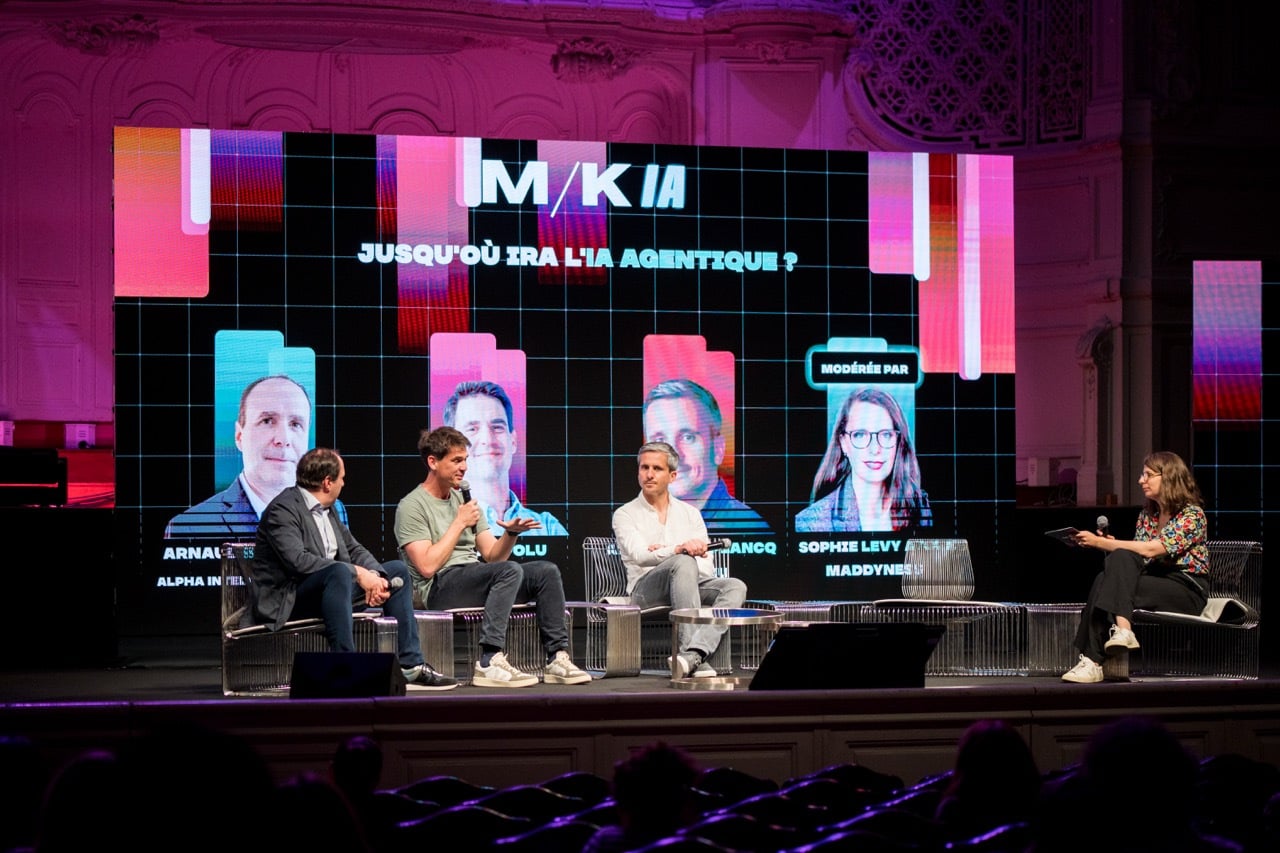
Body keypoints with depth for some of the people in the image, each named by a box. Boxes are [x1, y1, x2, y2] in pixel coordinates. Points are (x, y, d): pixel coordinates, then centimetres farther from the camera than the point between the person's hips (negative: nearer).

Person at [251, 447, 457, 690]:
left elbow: (354, 549, 14)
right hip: (287, 601, -10)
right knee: (339, 571, -37)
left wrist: (376, 577, -9)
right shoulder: (283, 509, -15)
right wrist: (358, 574, -26)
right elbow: (298, 560, -28)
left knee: (397, 570, 10)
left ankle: (410, 666, 3)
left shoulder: (326, 510, 14)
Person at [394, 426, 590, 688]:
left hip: (476, 581, 8)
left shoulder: (464, 500, 20)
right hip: (439, 588, -8)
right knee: (510, 571, -32)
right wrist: (459, 524, -9)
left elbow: (492, 556, 14)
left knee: (547, 572, -10)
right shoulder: (412, 506, -3)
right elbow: (427, 566, -16)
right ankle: (490, 663, -40)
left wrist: (511, 533, -8)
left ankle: (557, 658, -13)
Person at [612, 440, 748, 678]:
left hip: (692, 585, 4)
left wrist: (662, 552, -9)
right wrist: (679, 549, -30)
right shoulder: (625, 514, 9)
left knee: (735, 586, -25)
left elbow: (707, 569, 7)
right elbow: (639, 555, -12)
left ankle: (692, 653, -47)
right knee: (683, 563, -35)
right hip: (647, 591, -4)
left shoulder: (690, 514, 18)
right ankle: (696, 659, -45)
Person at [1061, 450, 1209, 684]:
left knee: (1107, 583, -29)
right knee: (1107, 575, -27)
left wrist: (1100, 543, -22)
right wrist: (1113, 544, -11)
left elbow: (1151, 550, -22)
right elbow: (1132, 558, 10)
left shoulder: (1192, 515, -8)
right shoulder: (1147, 514, 16)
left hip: (1187, 590, -6)